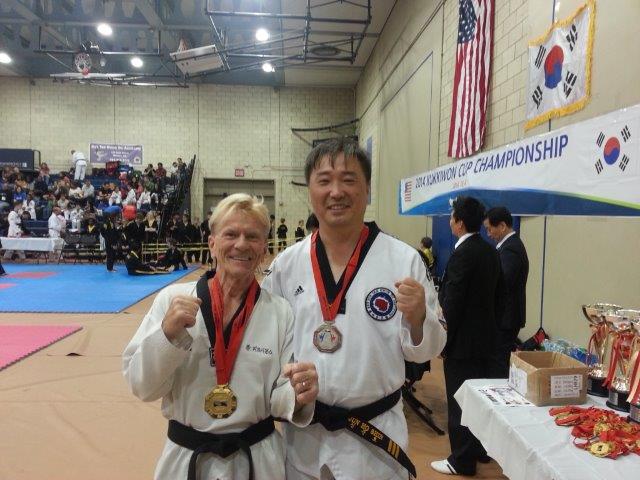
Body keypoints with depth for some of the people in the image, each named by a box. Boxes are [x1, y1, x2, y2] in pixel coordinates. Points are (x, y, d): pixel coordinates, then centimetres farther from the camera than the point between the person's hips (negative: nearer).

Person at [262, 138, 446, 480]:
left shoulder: (404, 260, -11)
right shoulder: (286, 264, -4)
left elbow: (423, 350, -4)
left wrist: (417, 320, -22)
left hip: (375, 435, -2)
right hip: (303, 433, 2)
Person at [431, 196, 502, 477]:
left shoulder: (462, 254, -20)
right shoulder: (490, 251, 7)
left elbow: (452, 303, -21)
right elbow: (495, 295, 13)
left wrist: (442, 340, -12)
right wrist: (485, 324, 20)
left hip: (463, 340, -9)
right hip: (484, 336, 9)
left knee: (459, 400, 3)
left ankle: (462, 460, 15)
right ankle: (481, 448, 34)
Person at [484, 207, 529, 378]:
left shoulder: (510, 249, -19)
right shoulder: (513, 244, 12)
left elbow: (502, 285, -26)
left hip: (505, 318, -10)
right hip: (508, 316, 10)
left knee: (499, 365, -3)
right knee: (504, 362, 17)